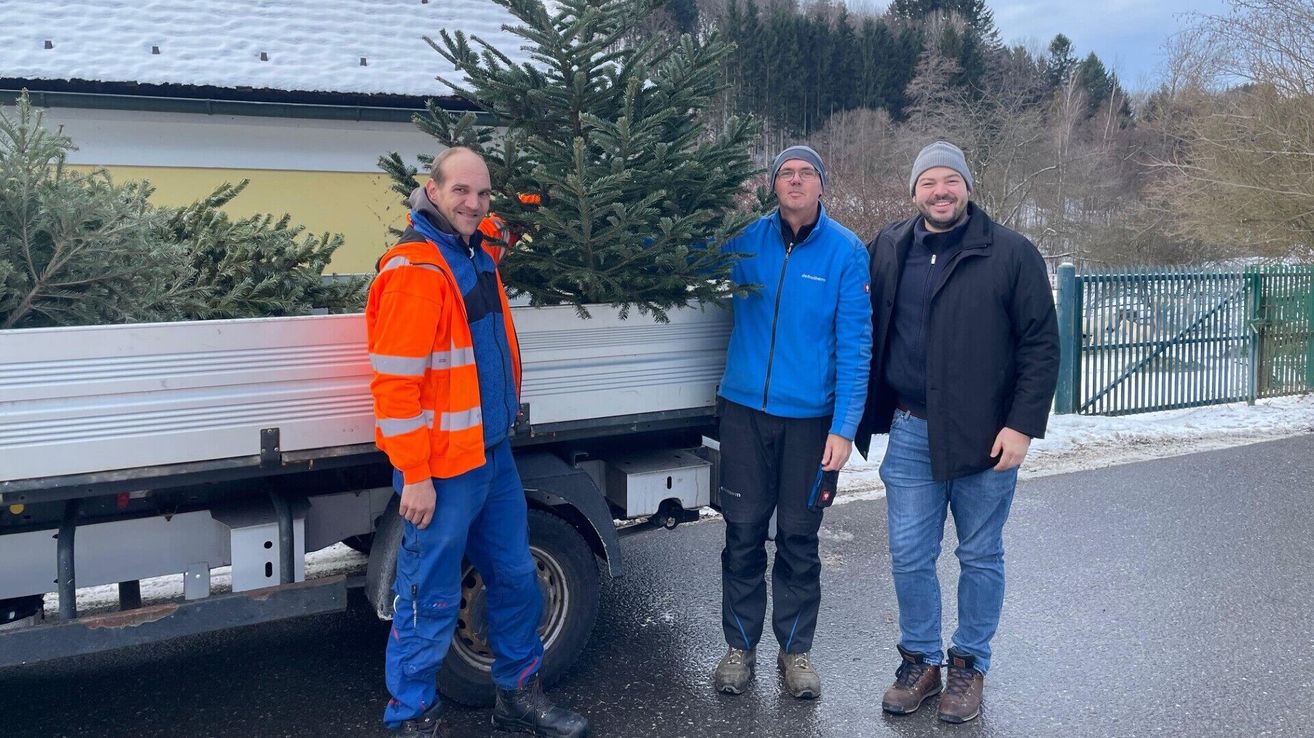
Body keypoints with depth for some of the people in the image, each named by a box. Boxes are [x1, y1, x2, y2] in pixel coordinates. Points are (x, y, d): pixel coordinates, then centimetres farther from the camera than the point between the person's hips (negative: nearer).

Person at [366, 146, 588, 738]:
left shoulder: (478, 255, 11)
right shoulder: (414, 270, -16)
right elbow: (395, 382, -20)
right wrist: (415, 477, -20)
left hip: (493, 455, 9)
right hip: (442, 468, -9)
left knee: (515, 579, 17)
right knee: (430, 600, 2)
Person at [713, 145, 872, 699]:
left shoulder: (846, 252, -4)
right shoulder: (745, 239, 1)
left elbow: (854, 345, -6)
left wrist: (844, 428, -12)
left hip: (810, 415, -1)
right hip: (746, 409, 2)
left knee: (799, 539, 9)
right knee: (743, 533, 7)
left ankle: (795, 648, 26)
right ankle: (740, 645, 24)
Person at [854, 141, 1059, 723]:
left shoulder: (1011, 253, -6)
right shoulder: (888, 248, 5)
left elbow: (1040, 344, -7)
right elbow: (870, 327, 15)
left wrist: (1023, 426, -13)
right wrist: (869, 414, 6)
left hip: (986, 436, -3)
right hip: (910, 434, 3)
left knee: (980, 558, 10)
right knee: (909, 557, 8)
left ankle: (970, 665, 27)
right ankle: (920, 661, 26)